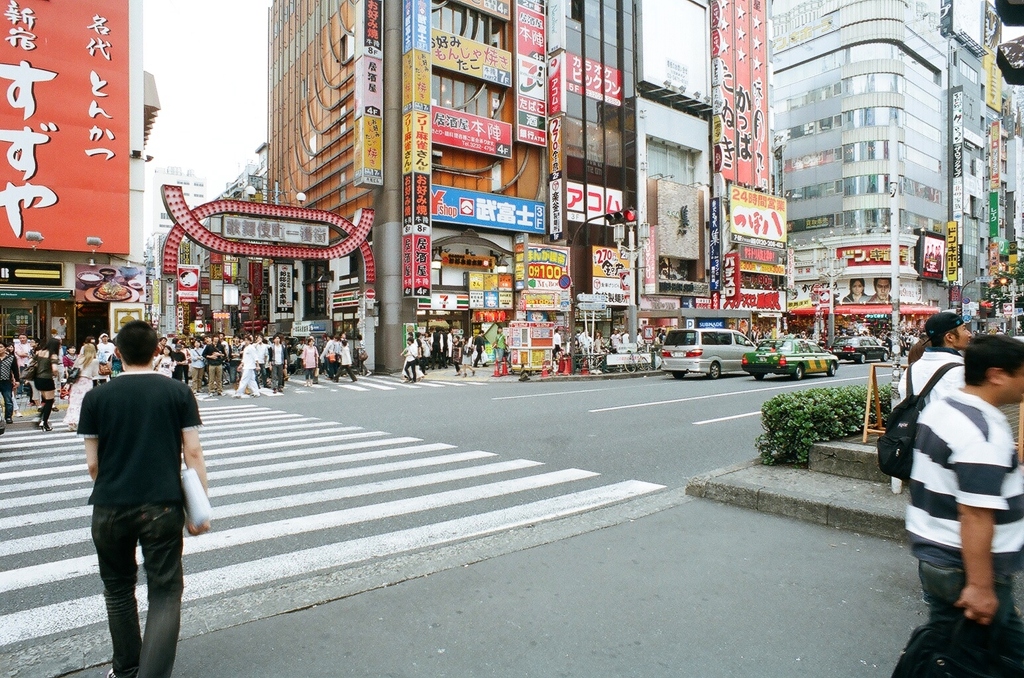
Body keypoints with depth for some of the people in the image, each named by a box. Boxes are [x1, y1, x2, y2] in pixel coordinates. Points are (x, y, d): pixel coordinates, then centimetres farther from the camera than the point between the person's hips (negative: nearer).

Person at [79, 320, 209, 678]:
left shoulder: (96, 397, 0)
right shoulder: (179, 393, -3)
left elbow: (92, 462, 4)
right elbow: (192, 453, -5)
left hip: (109, 509, 2)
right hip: (163, 506, -2)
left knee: (118, 587, 21)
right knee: (165, 592, 6)